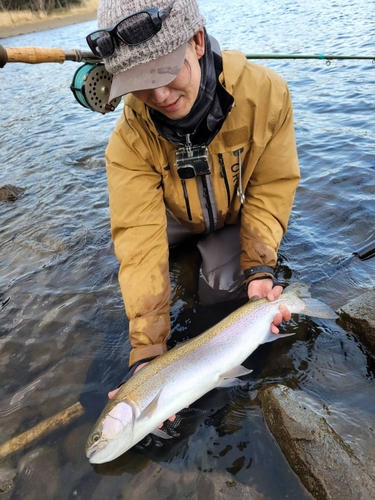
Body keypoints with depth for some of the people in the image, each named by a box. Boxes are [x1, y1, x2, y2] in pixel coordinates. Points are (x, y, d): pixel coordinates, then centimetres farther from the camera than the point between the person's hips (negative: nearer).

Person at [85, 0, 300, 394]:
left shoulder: (265, 92, -30)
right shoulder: (130, 140, -31)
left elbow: (271, 188, -21)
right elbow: (141, 239, -35)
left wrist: (259, 269, -32)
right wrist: (147, 351, -40)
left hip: (238, 214, -1)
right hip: (178, 216, 2)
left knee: (221, 292, -16)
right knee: (125, 244, -14)